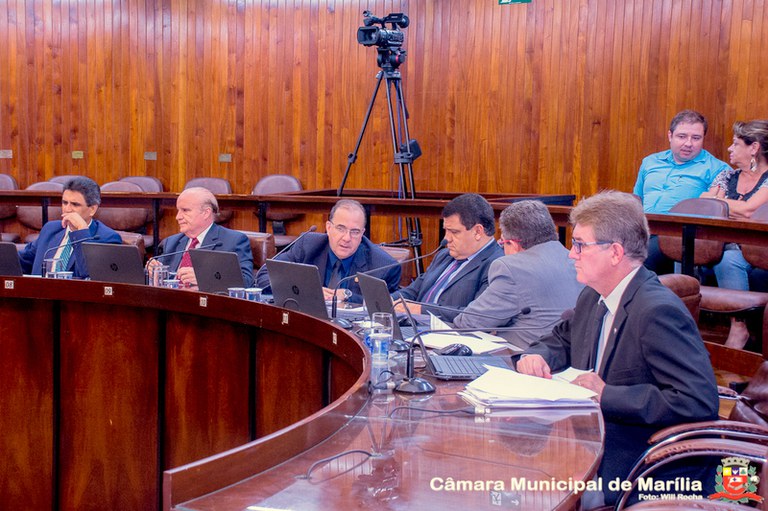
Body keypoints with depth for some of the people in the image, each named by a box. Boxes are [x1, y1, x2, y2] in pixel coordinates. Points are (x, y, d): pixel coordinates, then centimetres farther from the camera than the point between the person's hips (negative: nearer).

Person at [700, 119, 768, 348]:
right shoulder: (727, 176, 19)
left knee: (728, 260, -36)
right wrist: (733, 208, -9)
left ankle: (739, 327, -29)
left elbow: (748, 210, -16)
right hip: (721, 247, 5)